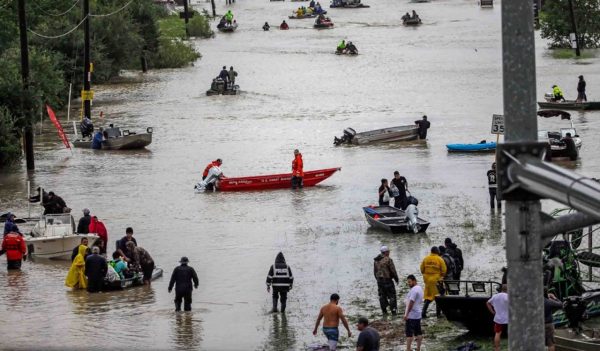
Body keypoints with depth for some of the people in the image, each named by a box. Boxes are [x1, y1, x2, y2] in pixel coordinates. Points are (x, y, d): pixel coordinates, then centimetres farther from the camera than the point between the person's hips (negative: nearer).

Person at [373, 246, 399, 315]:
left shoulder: (376, 261, 9)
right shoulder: (388, 260, -13)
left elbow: (375, 271, 14)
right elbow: (393, 270, -11)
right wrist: (396, 278, 2)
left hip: (379, 280, 6)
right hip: (387, 279, -6)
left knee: (382, 296, 10)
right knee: (391, 295, 0)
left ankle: (384, 311, 10)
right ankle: (393, 311, -3)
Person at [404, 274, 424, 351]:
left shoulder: (414, 290, -18)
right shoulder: (419, 288, 13)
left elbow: (411, 303, -23)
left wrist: (406, 314, -23)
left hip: (411, 315, -10)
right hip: (418, 314, 10)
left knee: (409, 333, -7)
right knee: (418, 332, 11)